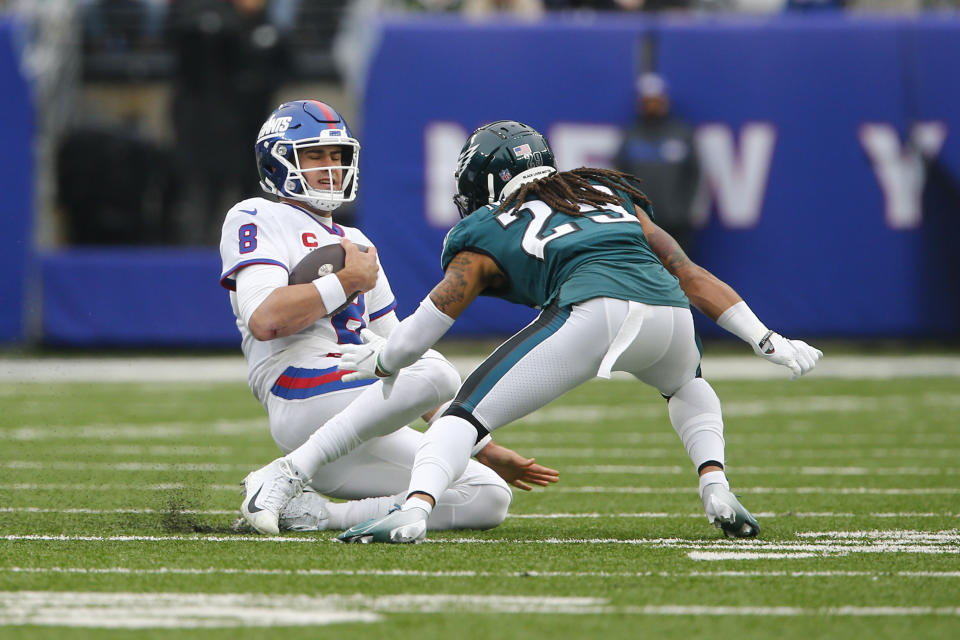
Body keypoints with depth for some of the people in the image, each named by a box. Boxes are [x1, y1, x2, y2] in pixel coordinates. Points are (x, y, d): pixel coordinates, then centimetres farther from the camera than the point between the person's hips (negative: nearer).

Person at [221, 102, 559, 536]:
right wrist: (349, 280, -3)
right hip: (303, 399, -8)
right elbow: (264, 319, -15)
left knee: (489, 497, -6)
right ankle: (287, 474, -28)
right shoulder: (257, 220, 6)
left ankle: (309, 513, -9)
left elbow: (399, 361, 29)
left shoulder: (355, 244, 30)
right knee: (436, 370, -32)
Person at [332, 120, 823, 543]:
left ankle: (415, 507, -23)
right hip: (669, 312, 4)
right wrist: (766, 340, 29)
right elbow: (688, 275, 30)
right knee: (686, 386, 38)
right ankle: (717, 490, 15)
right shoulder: (611, 194, 35)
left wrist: (382, 360, 41)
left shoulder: (488, 232, 23)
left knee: (469, 411, 3)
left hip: (593, 310, -4)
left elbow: (431, 321, 22)